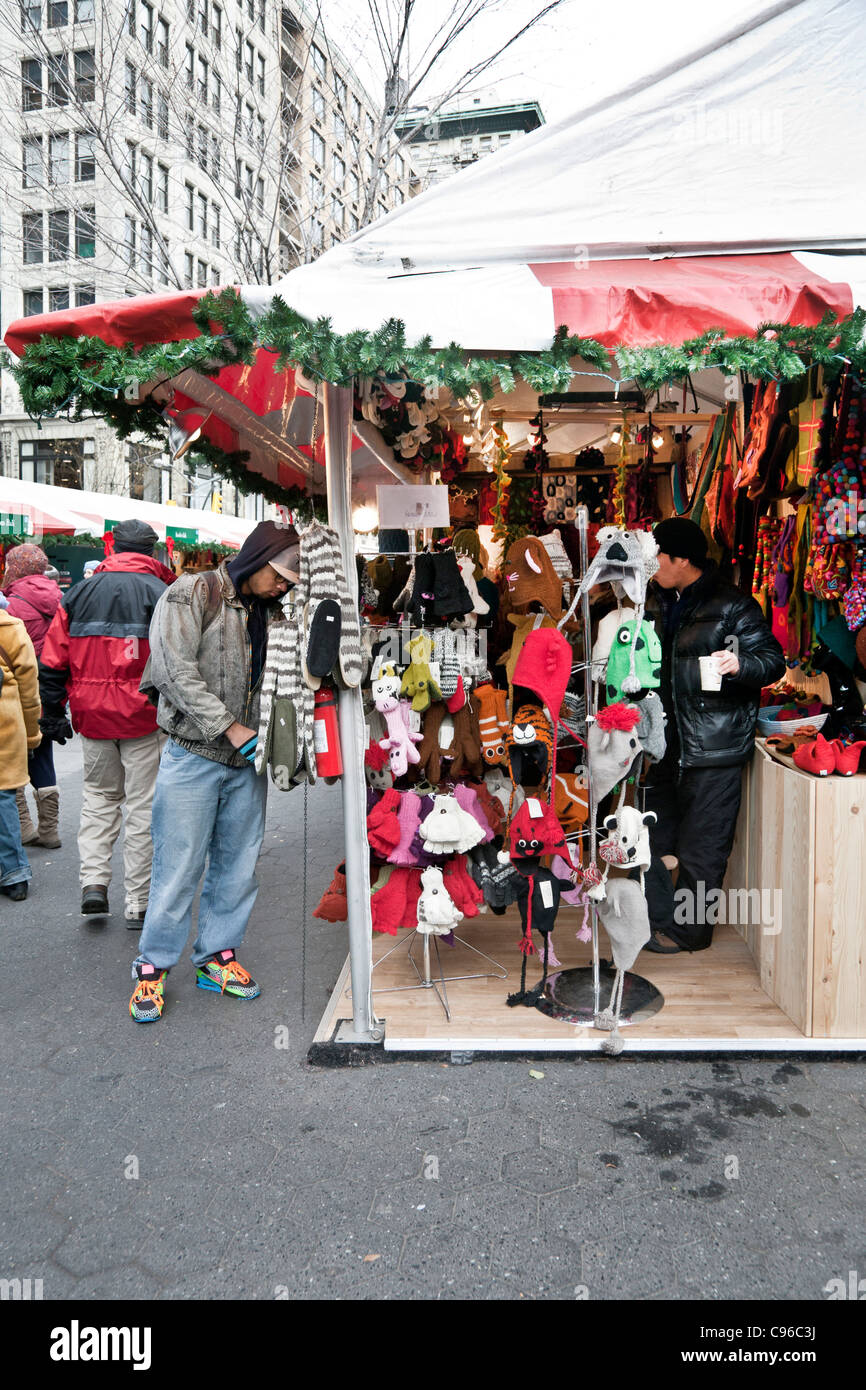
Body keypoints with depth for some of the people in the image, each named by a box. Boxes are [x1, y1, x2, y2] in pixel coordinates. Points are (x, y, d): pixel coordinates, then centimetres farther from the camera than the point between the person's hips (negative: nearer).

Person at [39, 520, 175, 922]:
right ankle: (138, 901, 10)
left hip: (92, 716, 3)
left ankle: (93, 881, 9)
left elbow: (53, 660, 6)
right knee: (143, 805, 5)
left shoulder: (80, 592, 7)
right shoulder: (160, 593, -5)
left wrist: (52, 713, 13)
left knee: (99, 794, 21)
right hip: (143, 717, -3)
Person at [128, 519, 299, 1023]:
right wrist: (230, 728, -16)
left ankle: (217, 957, 28)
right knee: (179, 868, 0)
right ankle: (154, 968, 17)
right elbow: (178, 673, -14)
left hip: (249, 761, 6)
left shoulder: (273, 614, 12)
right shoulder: (192, 595, -5)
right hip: (194, 756, -5)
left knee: (238, 866, 11)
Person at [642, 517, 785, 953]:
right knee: (650, 836, 14)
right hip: (666, 743, 8)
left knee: (700, 846, 2)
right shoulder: (656, 602, 12)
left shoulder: (732, 606, -11)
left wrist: (740, 664, -30)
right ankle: (657, 918, 29)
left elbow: (773, 660, -12)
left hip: (713, 749, -8)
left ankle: (689, 931, 18)